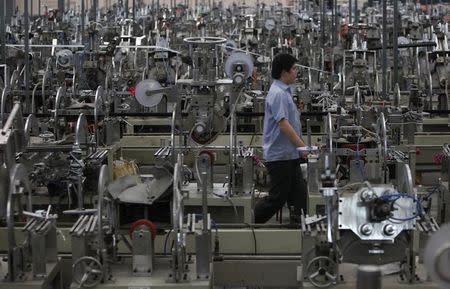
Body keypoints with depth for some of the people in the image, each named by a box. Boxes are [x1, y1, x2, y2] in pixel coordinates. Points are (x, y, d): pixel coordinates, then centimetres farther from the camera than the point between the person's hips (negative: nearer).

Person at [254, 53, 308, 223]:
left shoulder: (285, 92, 14)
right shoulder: (278, 94, -17)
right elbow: (283, 124, -23)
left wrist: (301, 146, 20)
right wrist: (303, 146, -20)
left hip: (289, 155, 10)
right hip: (280, 156, -10)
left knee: (299, 195, 8)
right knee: (277, 198, -3)